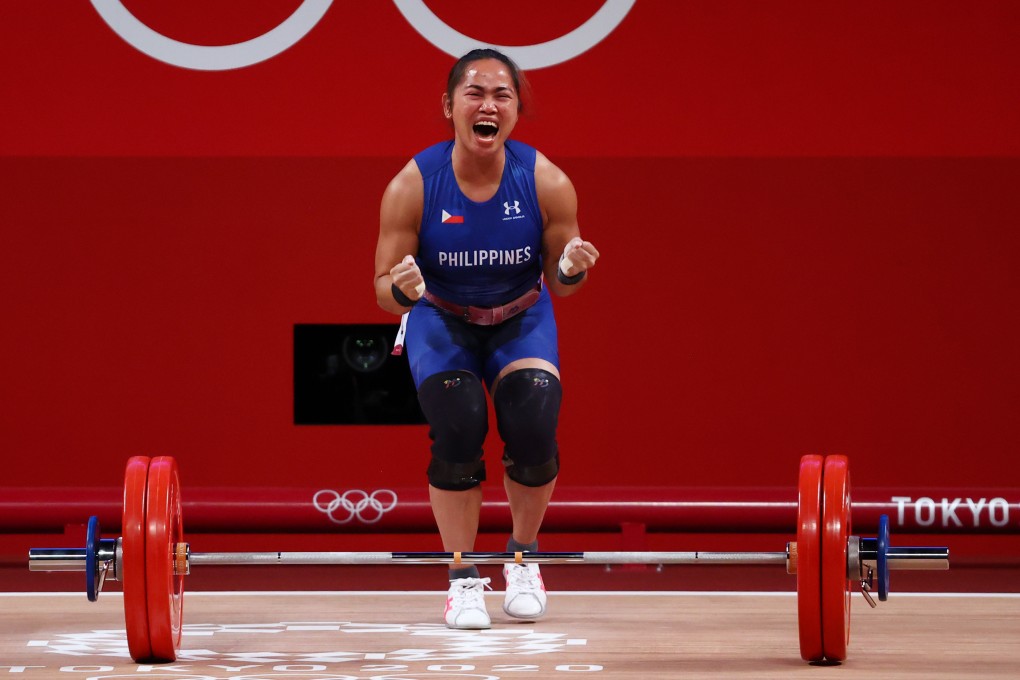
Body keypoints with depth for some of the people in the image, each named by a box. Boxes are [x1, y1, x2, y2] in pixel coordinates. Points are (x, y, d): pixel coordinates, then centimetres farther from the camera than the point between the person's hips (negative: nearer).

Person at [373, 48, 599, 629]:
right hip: (442, 321, -1)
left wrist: (571, 270, -34)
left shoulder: (548, 183, -22)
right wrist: (403, 290, -42)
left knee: (534, 428, -21)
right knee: (458, 429, -24)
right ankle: (464, 578, -5)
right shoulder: (412, 187, -25)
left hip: (521, 321, 1)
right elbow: (385, 291, -18)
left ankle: (524, 558, 7)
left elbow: (558, 281, -10)